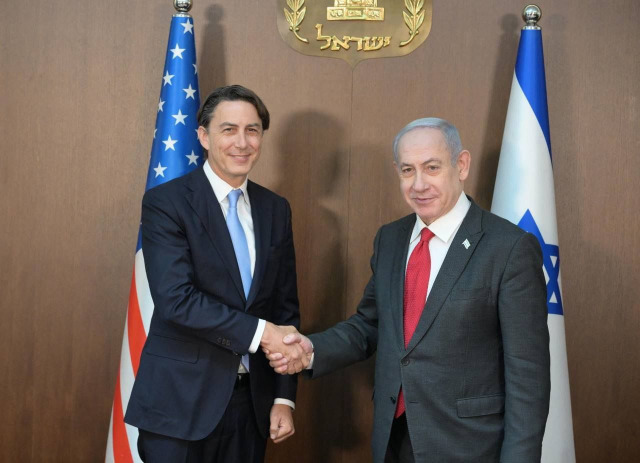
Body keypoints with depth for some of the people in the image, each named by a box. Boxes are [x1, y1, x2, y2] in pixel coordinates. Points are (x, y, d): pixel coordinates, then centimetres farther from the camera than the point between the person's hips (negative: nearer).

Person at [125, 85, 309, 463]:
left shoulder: (276, 209, 8)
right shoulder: (165, 202, -8)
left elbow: (286, 304, 9)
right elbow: (176, 299, -19)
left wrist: (284, 397, 4)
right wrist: (261, 332, -21)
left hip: (252, 400, 5)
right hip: (182, 401, -5)